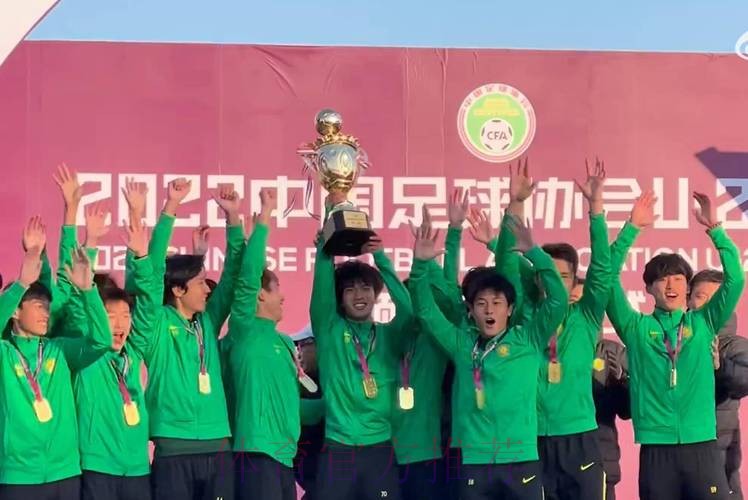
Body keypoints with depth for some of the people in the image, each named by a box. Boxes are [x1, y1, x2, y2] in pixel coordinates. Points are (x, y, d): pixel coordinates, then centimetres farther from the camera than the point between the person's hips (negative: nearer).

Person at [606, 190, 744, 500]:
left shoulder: (703, 323, 10)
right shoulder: (636, 327, 8)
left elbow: (735, 280, 1)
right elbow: (608, 278, -2)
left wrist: (714, 229, -7)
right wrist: (631, 228, -6)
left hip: (701, 445, 0)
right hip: (656, 448, 0)